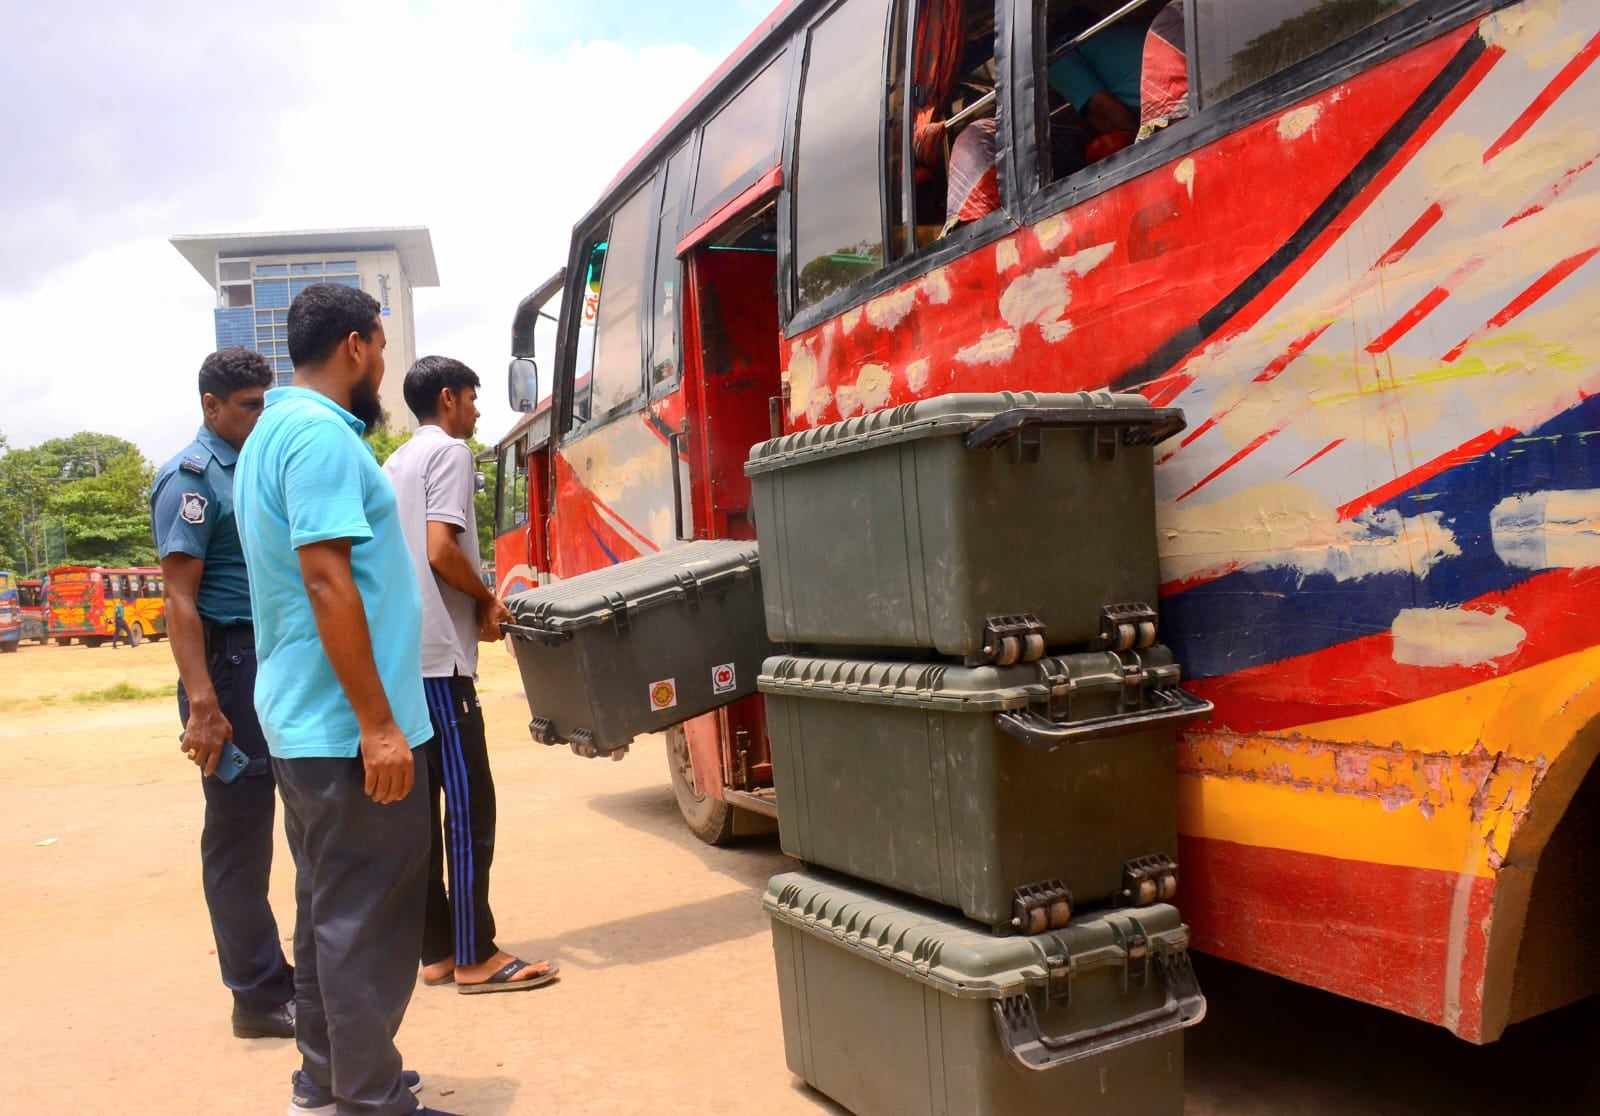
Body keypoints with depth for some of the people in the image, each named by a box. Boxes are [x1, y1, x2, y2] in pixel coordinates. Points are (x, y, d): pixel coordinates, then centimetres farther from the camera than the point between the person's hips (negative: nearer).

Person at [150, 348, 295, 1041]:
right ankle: (260, 997, 12)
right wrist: (202, 706, -22)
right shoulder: (191, 479, -9)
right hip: (232, 664, -8)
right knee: (239, 834, 1)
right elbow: (180, 600, -15)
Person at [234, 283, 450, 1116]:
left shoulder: (274, 430, 16)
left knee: (329, 912, 17)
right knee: (366, 922, -1)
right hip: (347, 728, -10)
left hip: (303, 722, 10)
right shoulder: (322, 435, -16)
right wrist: (377, 724, -22)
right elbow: (327, 582, -23)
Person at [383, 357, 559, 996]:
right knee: (469, 807, -4)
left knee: (421, 805, 10)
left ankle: (438, 951, 17)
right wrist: (487, 600, -3)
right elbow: (440, 550, -18)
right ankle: (476, 958, 0)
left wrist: (471, 606, 14)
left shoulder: (395, 464, 21)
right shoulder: (450, 451, -5)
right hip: (437, 655, -9)